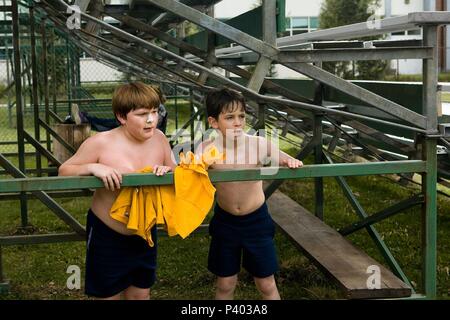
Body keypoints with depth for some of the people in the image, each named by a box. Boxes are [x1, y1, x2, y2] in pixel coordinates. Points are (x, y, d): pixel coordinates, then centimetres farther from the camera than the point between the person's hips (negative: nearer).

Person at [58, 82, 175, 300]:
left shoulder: (159, 138, -6)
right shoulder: (100, 143, -19)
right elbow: (64, 171, -9)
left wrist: (167, 171, -16)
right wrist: (93, 167, -27)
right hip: (107, 235, -4)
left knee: (141, 293, 18)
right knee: (109, 294, 12)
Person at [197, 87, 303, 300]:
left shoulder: (259, 144, -15)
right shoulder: (207, 150, -14)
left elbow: (287, 162, -5)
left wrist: (292, 163, -28)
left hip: (256, 220, -1)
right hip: (225, 222, 1)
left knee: (267, 285, 11)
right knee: (225, 285, 15)